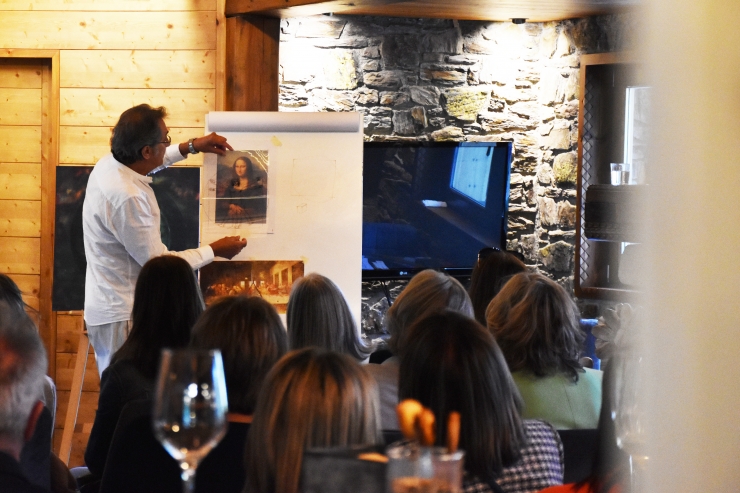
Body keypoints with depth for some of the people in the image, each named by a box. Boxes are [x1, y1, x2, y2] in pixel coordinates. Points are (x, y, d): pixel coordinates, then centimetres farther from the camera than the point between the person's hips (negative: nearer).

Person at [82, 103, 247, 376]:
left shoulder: (109, 164, 1)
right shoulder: (126, 198, -27)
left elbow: (150, 164, 27)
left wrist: (191, 147, 22)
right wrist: (214, 250, -8)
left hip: (112, 304, 10)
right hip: (122, 316, -10)